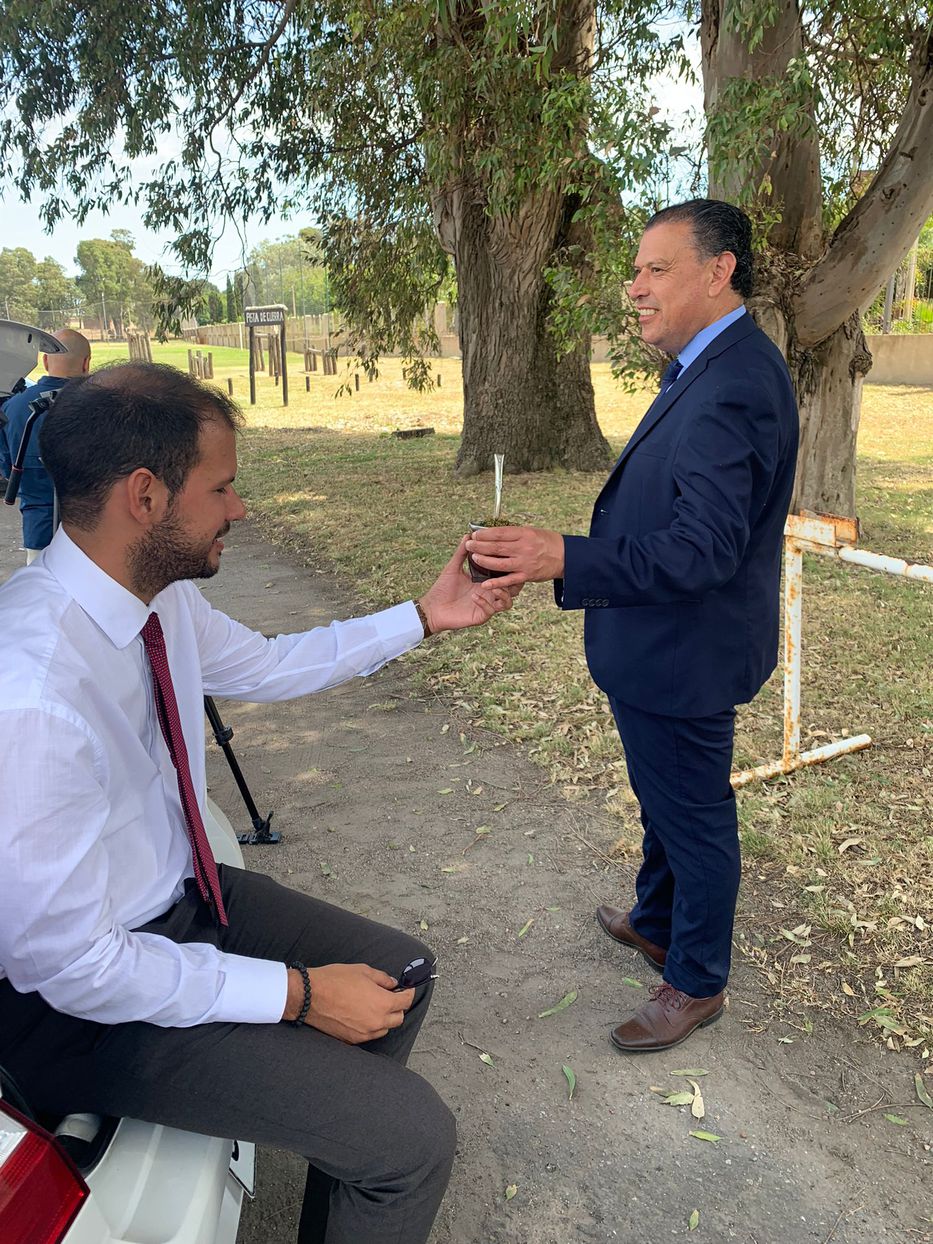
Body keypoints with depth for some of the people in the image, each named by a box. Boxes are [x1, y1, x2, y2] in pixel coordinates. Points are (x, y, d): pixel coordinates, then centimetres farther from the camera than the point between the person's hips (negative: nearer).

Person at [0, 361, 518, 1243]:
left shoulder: (162, 596, -8)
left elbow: (270, 666, 12)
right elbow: (73, 965, -27)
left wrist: (424, 616, 10)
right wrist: (296, 994, -20)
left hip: (184, 894, 9)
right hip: (87, 1002, -8)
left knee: (398, 972, 17)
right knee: (412, 1136, -12)